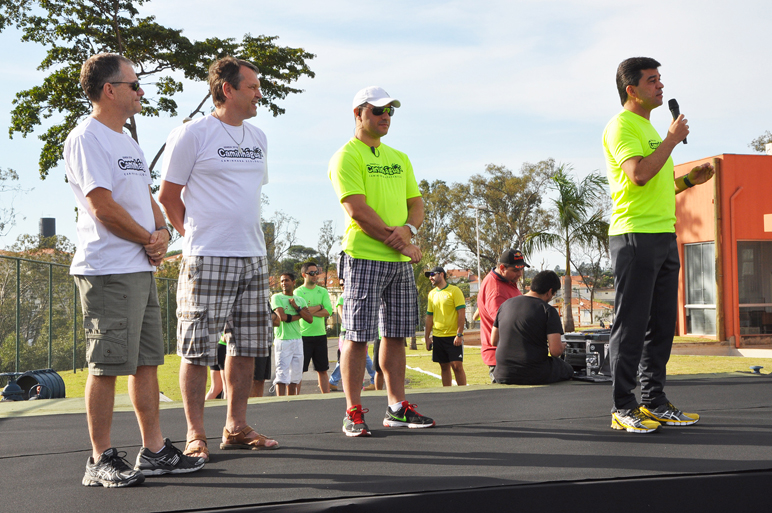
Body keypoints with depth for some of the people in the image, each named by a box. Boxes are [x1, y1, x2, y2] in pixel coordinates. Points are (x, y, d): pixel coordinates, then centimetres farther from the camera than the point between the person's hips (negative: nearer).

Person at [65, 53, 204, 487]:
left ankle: (154, 451, 17)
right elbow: (103, 207, -17)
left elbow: (147, 197, 21)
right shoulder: (87, 138, -9)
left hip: (142, 268, 10)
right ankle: (101, 460, 1)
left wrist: (163, 232, 0)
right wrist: (150, 240, -6)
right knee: (106, 365, -6)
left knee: (147, 360, 11)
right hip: (108, 269, -10)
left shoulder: (127, 142, 21)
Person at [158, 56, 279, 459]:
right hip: (207, 259, -7)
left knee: (247, 345, 9)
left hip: (253, 258, 7)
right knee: (198, 348, -4)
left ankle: (236, 427, 19)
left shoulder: (257, 138, 15)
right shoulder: (192, 134, -5)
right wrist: (197, 236, 5)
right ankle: (195, 433, 5)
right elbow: (168, 196, -1)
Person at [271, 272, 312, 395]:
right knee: (282, 375, -10)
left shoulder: (300, 300, 13)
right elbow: (282, 317, -15)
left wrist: (297, 307, -8)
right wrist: (299, 315, -3)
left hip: (298, 340, 5)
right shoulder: (276, 297, -2)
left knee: (295, 376, 8)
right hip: (282, 340, -5)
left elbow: (310, 319, 3)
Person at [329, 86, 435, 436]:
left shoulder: (399, 159, 20)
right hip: (364, 257, -7)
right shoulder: (347, 156, -4)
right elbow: (357, 210, -13)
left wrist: (408, 228, -7)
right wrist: (400, 243, -12)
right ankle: (353, 413, 0)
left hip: (401, 261, 7)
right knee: (358, 337, -6)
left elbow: (416, 203, 17)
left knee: (396, 335, 9)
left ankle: (397, 408, 16)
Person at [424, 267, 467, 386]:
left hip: (453, 336, -5)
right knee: (444, 366, 7)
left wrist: (459, 334, -16)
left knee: (457, 366, -8)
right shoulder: (432, 294, 13)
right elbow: (429, 316, 17)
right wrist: (427, 337, 11)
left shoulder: (454, 291, -4)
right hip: (437, 336, 5)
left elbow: (462, 313, -9)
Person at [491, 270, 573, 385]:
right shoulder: (548, 311, -9)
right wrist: (562, 347, 8)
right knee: (567, 370, 25)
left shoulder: (506, 304, 7)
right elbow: (555, 351, -15)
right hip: (535, 376, -5)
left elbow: (493, 341, 13)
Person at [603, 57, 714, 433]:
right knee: (631, 325, -6)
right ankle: (622, 408, -1)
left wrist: (689, 180, 14)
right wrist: (673, 138, -12)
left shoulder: (649, 129, 23)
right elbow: (638, 175, -22)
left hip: (665, 235, 9)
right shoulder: (621, 126, -7)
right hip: (635, 235, -9)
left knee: (662, 325, 9)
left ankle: (655, 402, 16)